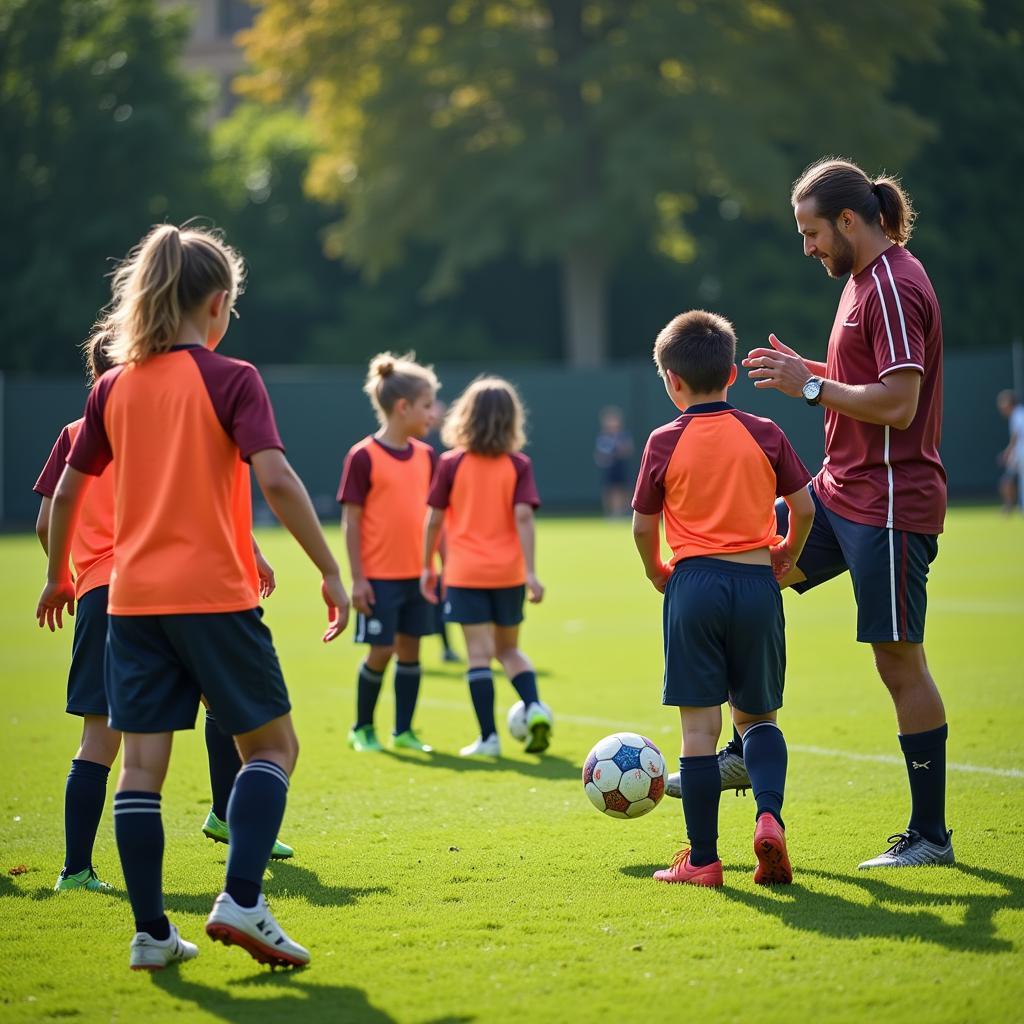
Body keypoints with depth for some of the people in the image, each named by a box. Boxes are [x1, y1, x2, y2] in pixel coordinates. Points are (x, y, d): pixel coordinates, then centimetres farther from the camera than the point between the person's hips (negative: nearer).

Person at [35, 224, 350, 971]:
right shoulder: (231, 380, -6)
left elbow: (68, 491, 14)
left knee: (142, 764, 6)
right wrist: (331, 571, -11)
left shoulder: (115, 387, 9)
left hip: (133, 600, 5)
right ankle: (241, 900, -8)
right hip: (213, 595, -5)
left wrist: (58, 576, 28)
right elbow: (276, 480, -16)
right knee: (273, 744, 8)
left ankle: (151, 932, 6)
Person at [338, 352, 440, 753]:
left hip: (417, 573, 5)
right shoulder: (363, 457, -10)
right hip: (379, 576, -5)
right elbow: (351, 519, -9)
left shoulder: (425, 455, 6)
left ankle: (403, 730, 19)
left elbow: (434, 514, 13)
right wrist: (357, 577, -11)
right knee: (382, 650, -2)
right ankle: (362, 728, 17)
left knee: (410, 648, 8)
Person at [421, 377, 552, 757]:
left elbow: (434, 519, -1)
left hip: (465, 573, -2)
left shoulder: (451, 464, -2)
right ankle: (534, 705, -5)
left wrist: (427, 567, 10)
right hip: (508, 572, 2)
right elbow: (523, 516, -11)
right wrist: (530, 571, -12)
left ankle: (488, 737, -2)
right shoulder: (519, 465, -1)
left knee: (479, 654, 0)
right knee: (508, 648, 18)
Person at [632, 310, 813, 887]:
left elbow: (644, 527, 3)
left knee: (700, 726, 1)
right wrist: (786, 558, 25)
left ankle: (703, 860, 3)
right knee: (759, 716, 15)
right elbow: (803, 508, 7)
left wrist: (658, 574, 22)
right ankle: (770, 815, -10)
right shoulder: (765, 435, 3)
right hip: (757, 584, 2)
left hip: (695, 582, -2)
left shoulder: (666, 443, -1)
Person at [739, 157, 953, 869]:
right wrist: (810, 372, 9)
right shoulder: (864, 280, 14)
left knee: (900, 661, -4)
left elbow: (898, 403, -24)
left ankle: (930, 833, 4)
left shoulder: (895, 287, -17)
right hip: (840, 490, 10)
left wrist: (810, 386, -16)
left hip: (889, 503, -10)